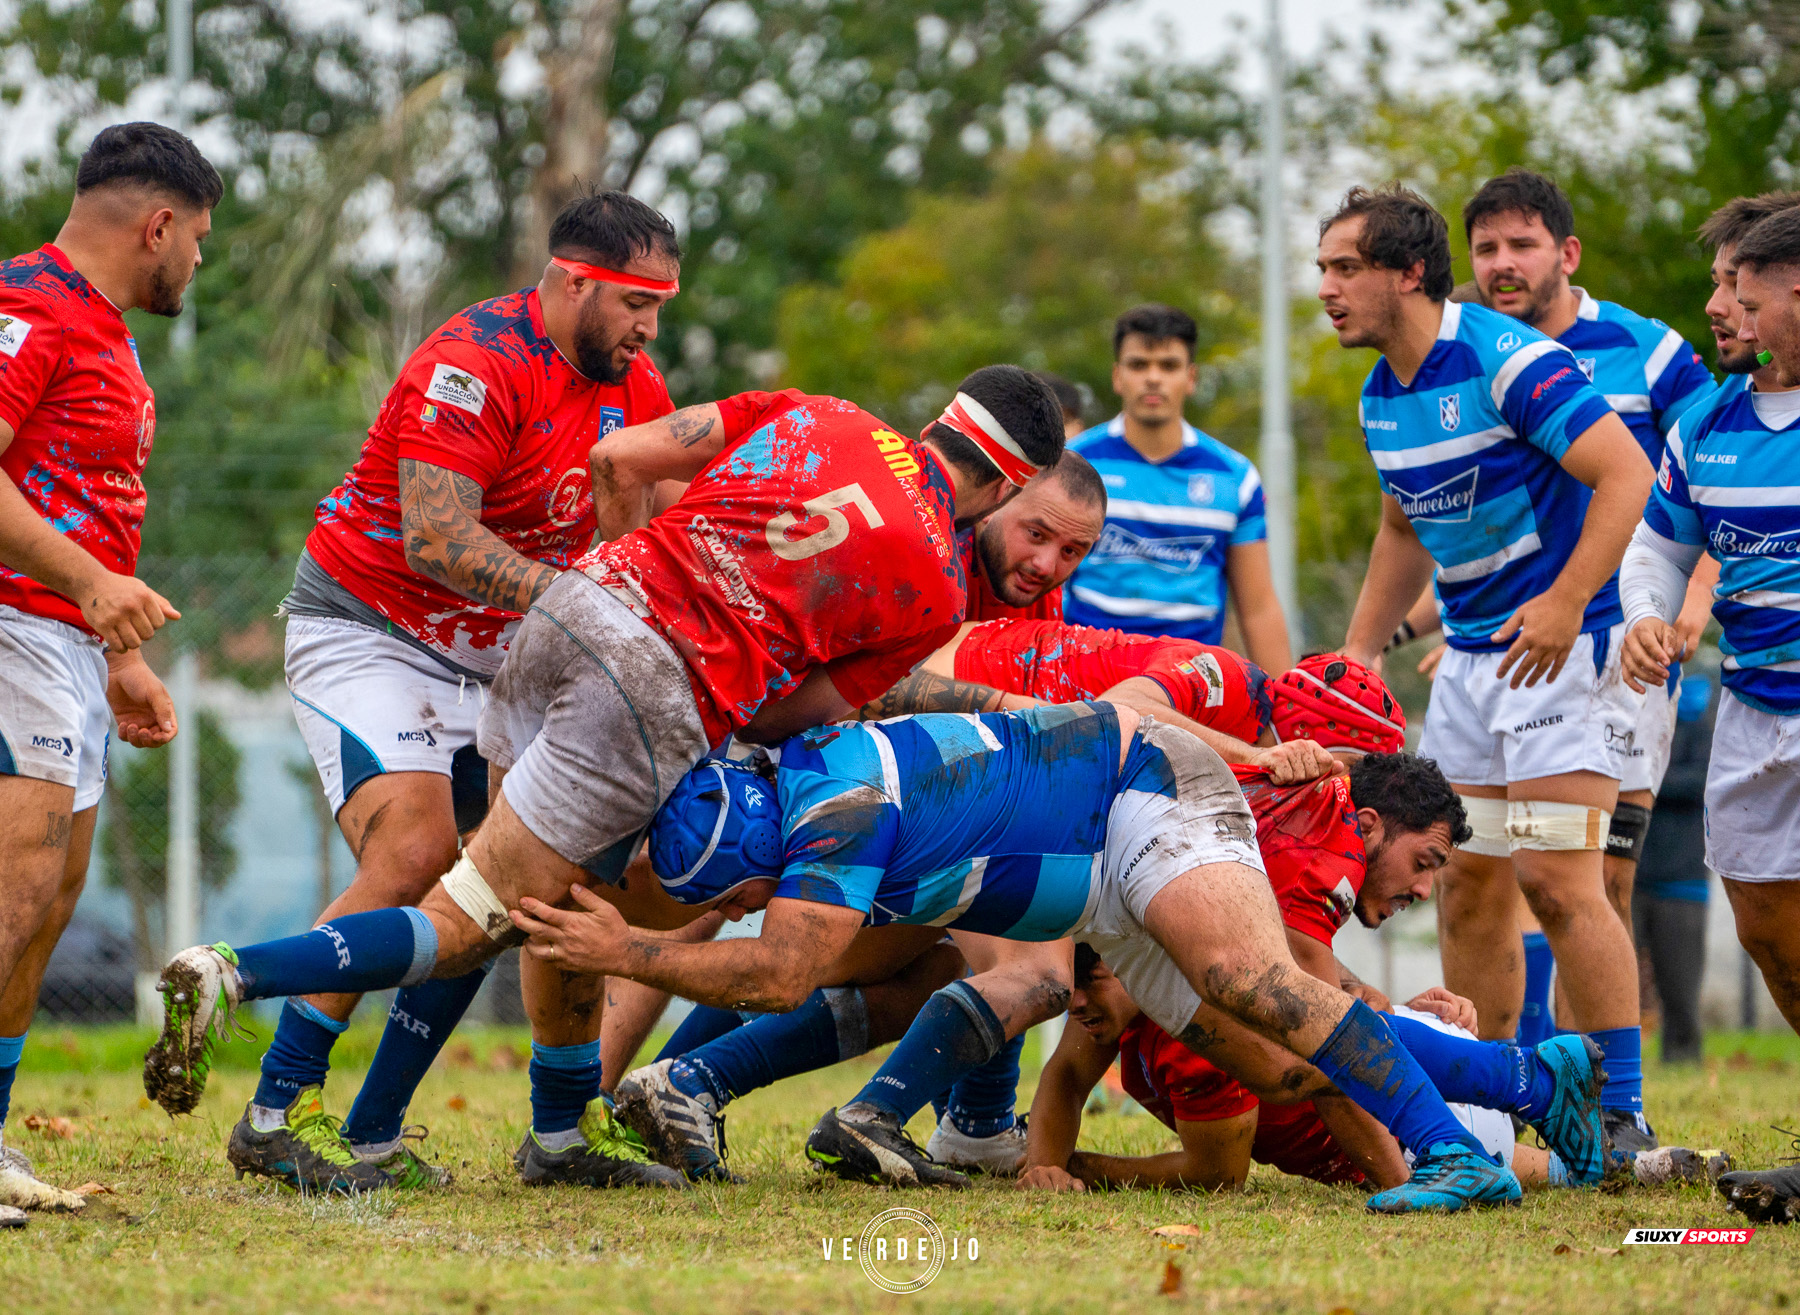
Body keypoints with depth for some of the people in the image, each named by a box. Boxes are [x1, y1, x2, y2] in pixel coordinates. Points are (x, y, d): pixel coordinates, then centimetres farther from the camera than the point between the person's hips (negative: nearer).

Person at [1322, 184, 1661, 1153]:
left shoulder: (1511, 362, -17)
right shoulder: (1382, 395, 10)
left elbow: (1626, 473, -22)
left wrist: (1566, 602, -28)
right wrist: (1359, 651, 19)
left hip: (1560, 646, -8)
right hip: (1470, 656, 8)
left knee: (1556, 880, -14)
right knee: (1466, 883, 8)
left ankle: (1623, 1115, -9)